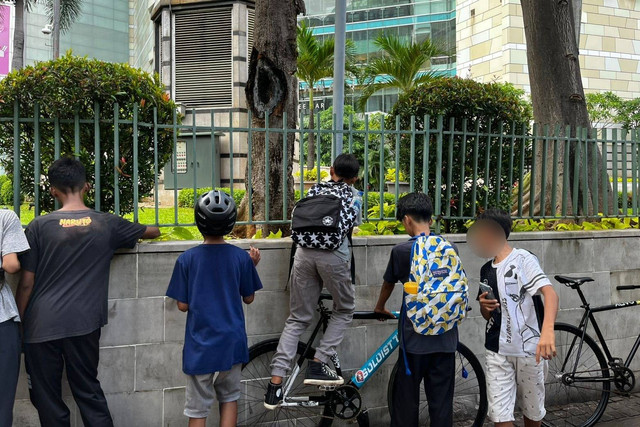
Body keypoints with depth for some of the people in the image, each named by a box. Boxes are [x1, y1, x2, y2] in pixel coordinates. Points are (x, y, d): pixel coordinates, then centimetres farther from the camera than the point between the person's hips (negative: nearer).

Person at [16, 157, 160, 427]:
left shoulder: (39, 227, -3)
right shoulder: (107, 224, 2)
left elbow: (26, 283, -3)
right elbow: (153, 232, 18)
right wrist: (135, 233, 41)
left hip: (41, 325, -1)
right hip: (84, 324, 2)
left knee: (47, 399, 10)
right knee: (89, 391, 14)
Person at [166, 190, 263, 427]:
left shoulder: (187, 259, -10)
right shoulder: (241, 258, -7)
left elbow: (182, 305, -4)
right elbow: (248, 298, 4)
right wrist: (252, 267, 14)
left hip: (200, 345, -1)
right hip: (232, 343, 1)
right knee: (229, 398, 20)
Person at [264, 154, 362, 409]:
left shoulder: (315, 190, 22)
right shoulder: (353, 195, 14)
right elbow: (350, 228, 15)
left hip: (303, 253, 3)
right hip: (333, 256, -3)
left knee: (297, 319, 10)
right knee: (344, 311, 20)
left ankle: (276, 382, 2)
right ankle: (318, 365, 7)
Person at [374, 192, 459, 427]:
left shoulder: (401, 250, -8)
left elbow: (388, 284, 8)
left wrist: (380, 308, 28)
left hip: (415, 337, -3)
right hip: (445, 337, 3)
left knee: (406, 400, 9)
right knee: (441, 401, 10)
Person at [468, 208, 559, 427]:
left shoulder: (523, 259, -9)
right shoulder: (486, 270, 12)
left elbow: (550, 293, -25)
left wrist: (547, 330, -42)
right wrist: (484, 306, -4)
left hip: (529, 348, -5)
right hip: (497, 350, 5)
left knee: (532, 409, 13)